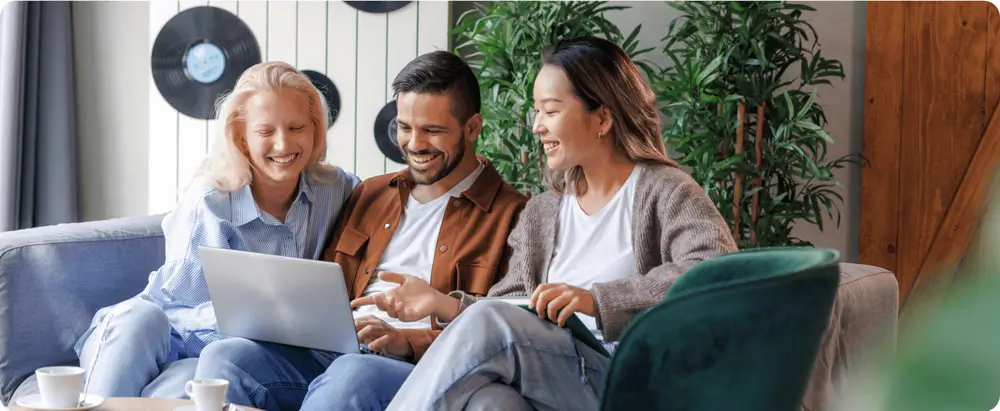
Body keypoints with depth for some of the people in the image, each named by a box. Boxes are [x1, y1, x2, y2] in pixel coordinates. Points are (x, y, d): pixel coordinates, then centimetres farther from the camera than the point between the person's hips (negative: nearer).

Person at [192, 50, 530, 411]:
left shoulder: (510, 216, 5)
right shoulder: (371, 195, 26)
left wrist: (406, 340, -16)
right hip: (332, 354, 6)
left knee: (353, 373, -40)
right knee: (224, 356, -23)